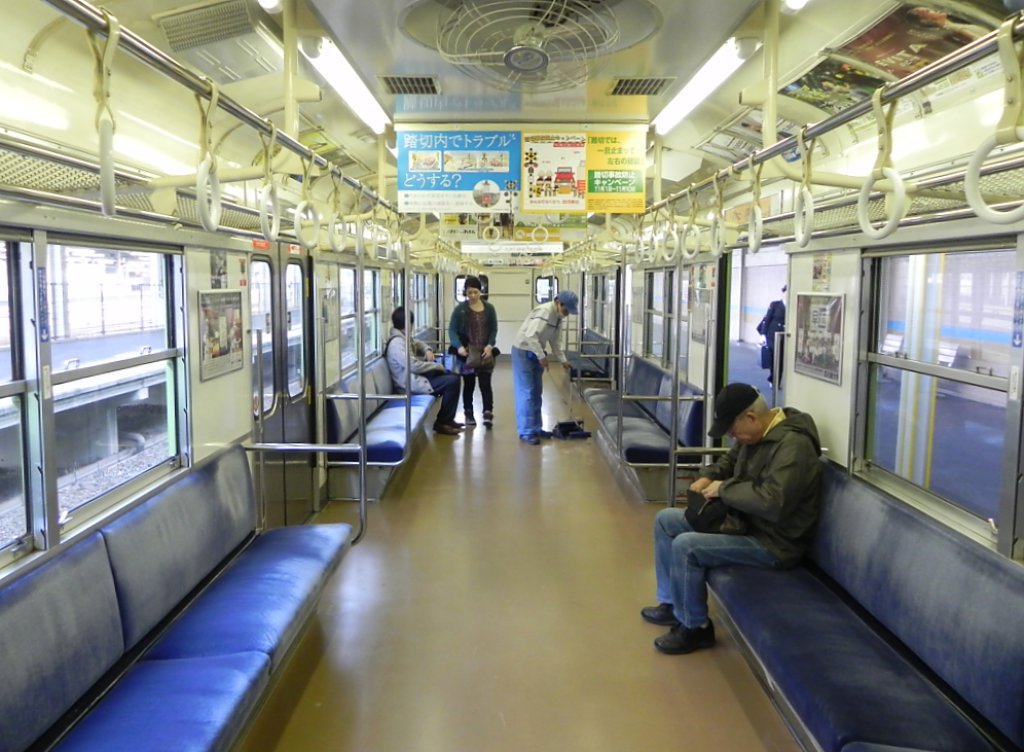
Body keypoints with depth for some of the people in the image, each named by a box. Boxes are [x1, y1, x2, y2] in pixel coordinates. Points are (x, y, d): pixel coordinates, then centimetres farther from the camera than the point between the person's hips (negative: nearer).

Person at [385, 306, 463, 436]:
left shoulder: (402, 337, 10)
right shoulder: (396, 342, -22)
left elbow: (416, 343, 30)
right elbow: (413, 365, -29)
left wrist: (428, 350, 8)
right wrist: (436, 366, -17)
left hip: (416, 375, 11)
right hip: (411, 382, -11)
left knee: (452, 375, 13)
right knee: (452, 381, -18)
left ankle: (447, 419, 16)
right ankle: (442, 423, -7)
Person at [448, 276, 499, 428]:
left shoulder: (489, 308, 4)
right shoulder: (460, 309, -3)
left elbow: (494, 329, 5)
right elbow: (452, 330, -5)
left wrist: (490, 345, -12)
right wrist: (459, 346, -21)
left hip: (485, 353, 1)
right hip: (466, 353, -1)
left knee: (485, 383, -6)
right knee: (468, 384, 9)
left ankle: (488, 414, -6)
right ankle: (468, 414, 21)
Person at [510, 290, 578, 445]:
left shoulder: (558, 316, 7)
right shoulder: (544, 311, -23)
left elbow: (555, 340, 16)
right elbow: (531, 335, -31)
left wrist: (562, 360, 12)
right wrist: (542, 356, -26)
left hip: (534, 354, 10)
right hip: (523, 352, -10)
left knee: (536, 393, 12)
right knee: (526, 393, -7)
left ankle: (535, 428, 21)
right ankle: (526, 432, -2)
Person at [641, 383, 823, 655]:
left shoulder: (793, 445, -27)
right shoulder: (755, 433, 3)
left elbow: (772, 502, -37)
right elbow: (731, 460, 22)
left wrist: (724, 489, -23)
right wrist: (708, 476, 0)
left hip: (771, 541, -10)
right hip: (745, 520, 10)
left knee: (685, 546, -24)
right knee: (666, 519, 10)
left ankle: (696, 627, -3)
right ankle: (671, 603, 20)